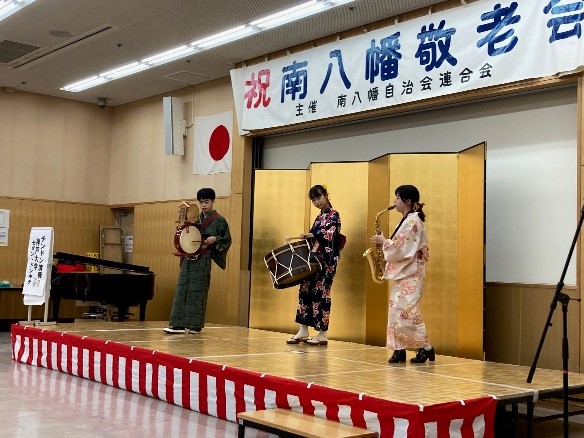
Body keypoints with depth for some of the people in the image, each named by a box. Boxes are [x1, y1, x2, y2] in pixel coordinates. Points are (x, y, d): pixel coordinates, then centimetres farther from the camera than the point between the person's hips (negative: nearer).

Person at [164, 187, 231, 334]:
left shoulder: (219, 220, 0)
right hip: (189, 257, 6)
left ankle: (196, 325, 6)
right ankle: (179, 324, 2)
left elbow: (227, 240, 0)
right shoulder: (196, 219, 16)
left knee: (198, 291, -2)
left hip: (203, 260, -6)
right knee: (182, 290, 1)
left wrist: (215, 239, -16)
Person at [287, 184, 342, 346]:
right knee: (305, 290, 4)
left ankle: (322, 335, 0)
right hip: (314, 259, 8)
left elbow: (329, 234, -20)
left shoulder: (333, 215, -4)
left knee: (321, 293, -7)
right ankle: (303, 332, 9)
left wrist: (310, 235, -31)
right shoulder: (319, 217, 19)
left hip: (327, 260, -8)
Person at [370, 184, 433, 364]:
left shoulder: (412, 221, -13)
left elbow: (401, 248, -20)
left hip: (411, 274, -10)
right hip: (403, 272, 10)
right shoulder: (408, 220, 17)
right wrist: (385, 242, 6)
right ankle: (399, 349, 8)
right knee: (396, 309, 6)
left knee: (406, 311, -12)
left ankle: (426, 348, -5)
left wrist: (383, 241, -9)